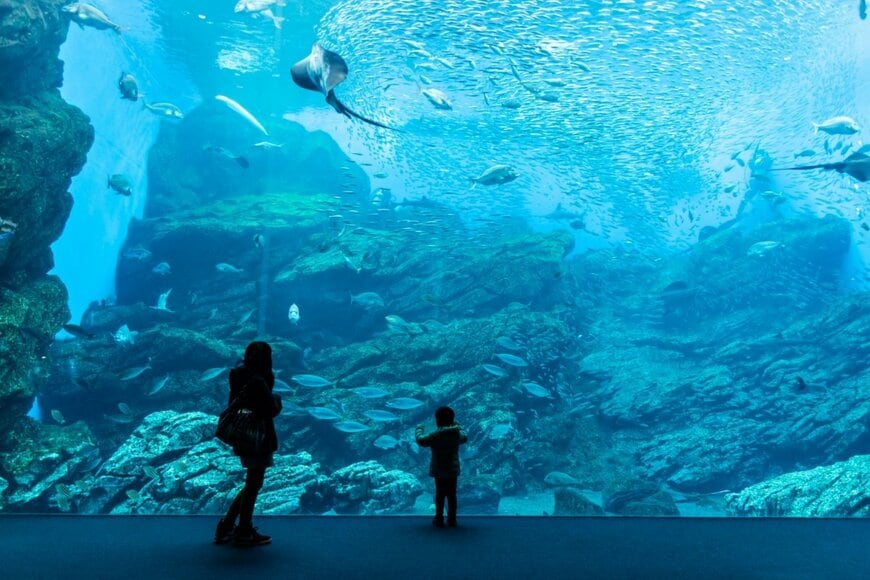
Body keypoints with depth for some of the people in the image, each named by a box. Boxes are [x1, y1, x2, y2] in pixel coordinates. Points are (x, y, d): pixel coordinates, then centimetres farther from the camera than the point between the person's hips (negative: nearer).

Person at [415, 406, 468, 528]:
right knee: (452, 494, 10)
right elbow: (465, 437, 19)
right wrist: (458, 426, 33)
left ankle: (439, 518, 10)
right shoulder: (457, 434, -3)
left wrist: (419, 429, 11)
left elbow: (420, 440, -8)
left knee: (440, 494, 7)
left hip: (439, 471, -3)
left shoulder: (435, 435, -16)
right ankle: (452, 519, 14)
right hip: (453, 470, 3)